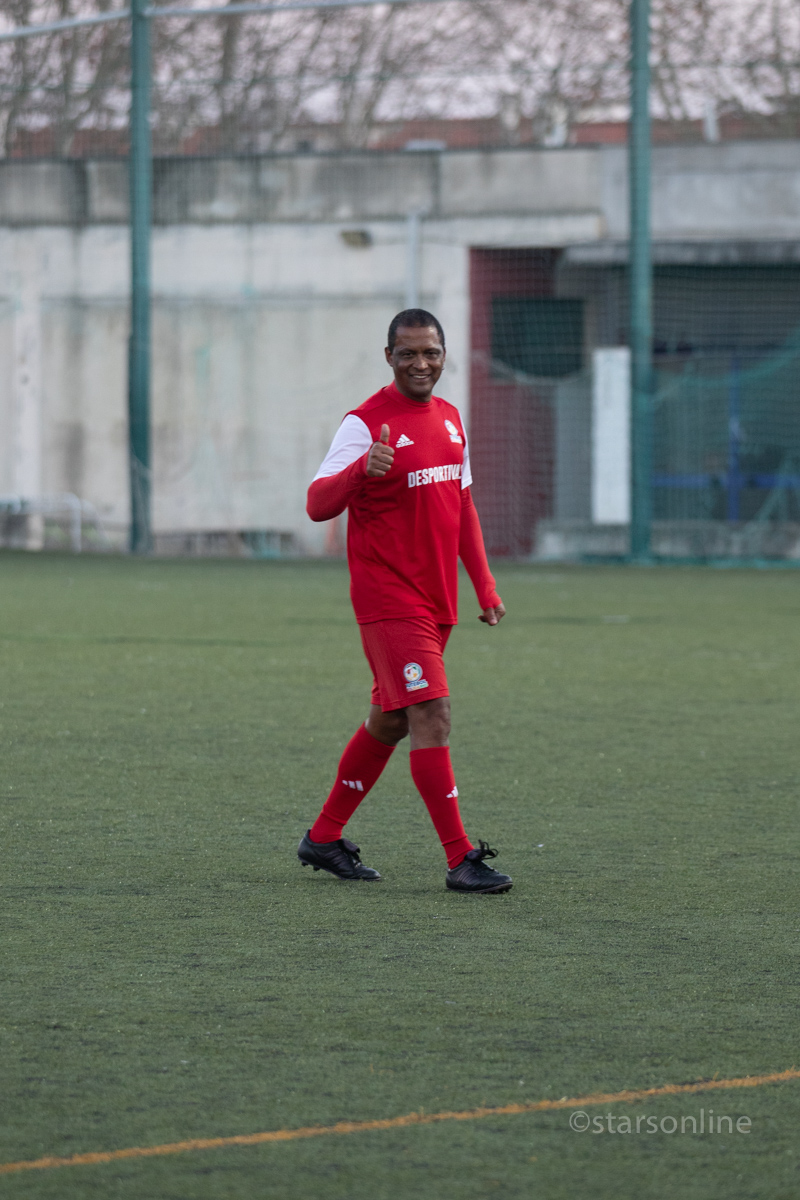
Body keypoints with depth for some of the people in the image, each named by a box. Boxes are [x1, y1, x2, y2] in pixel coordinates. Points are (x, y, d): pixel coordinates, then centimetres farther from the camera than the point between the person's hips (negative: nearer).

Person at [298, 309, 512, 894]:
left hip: (437, 601, 8)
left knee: (390, 722, 14)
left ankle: (325, 837, 27)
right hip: (389, 599, -8)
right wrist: (362, 470, -39)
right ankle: (461, 860, -16)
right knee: (432, 716, -15)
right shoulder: (366, 423, -12)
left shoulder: (450, 418, 12)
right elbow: (318, 505, -20)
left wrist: (484, 585, 17)